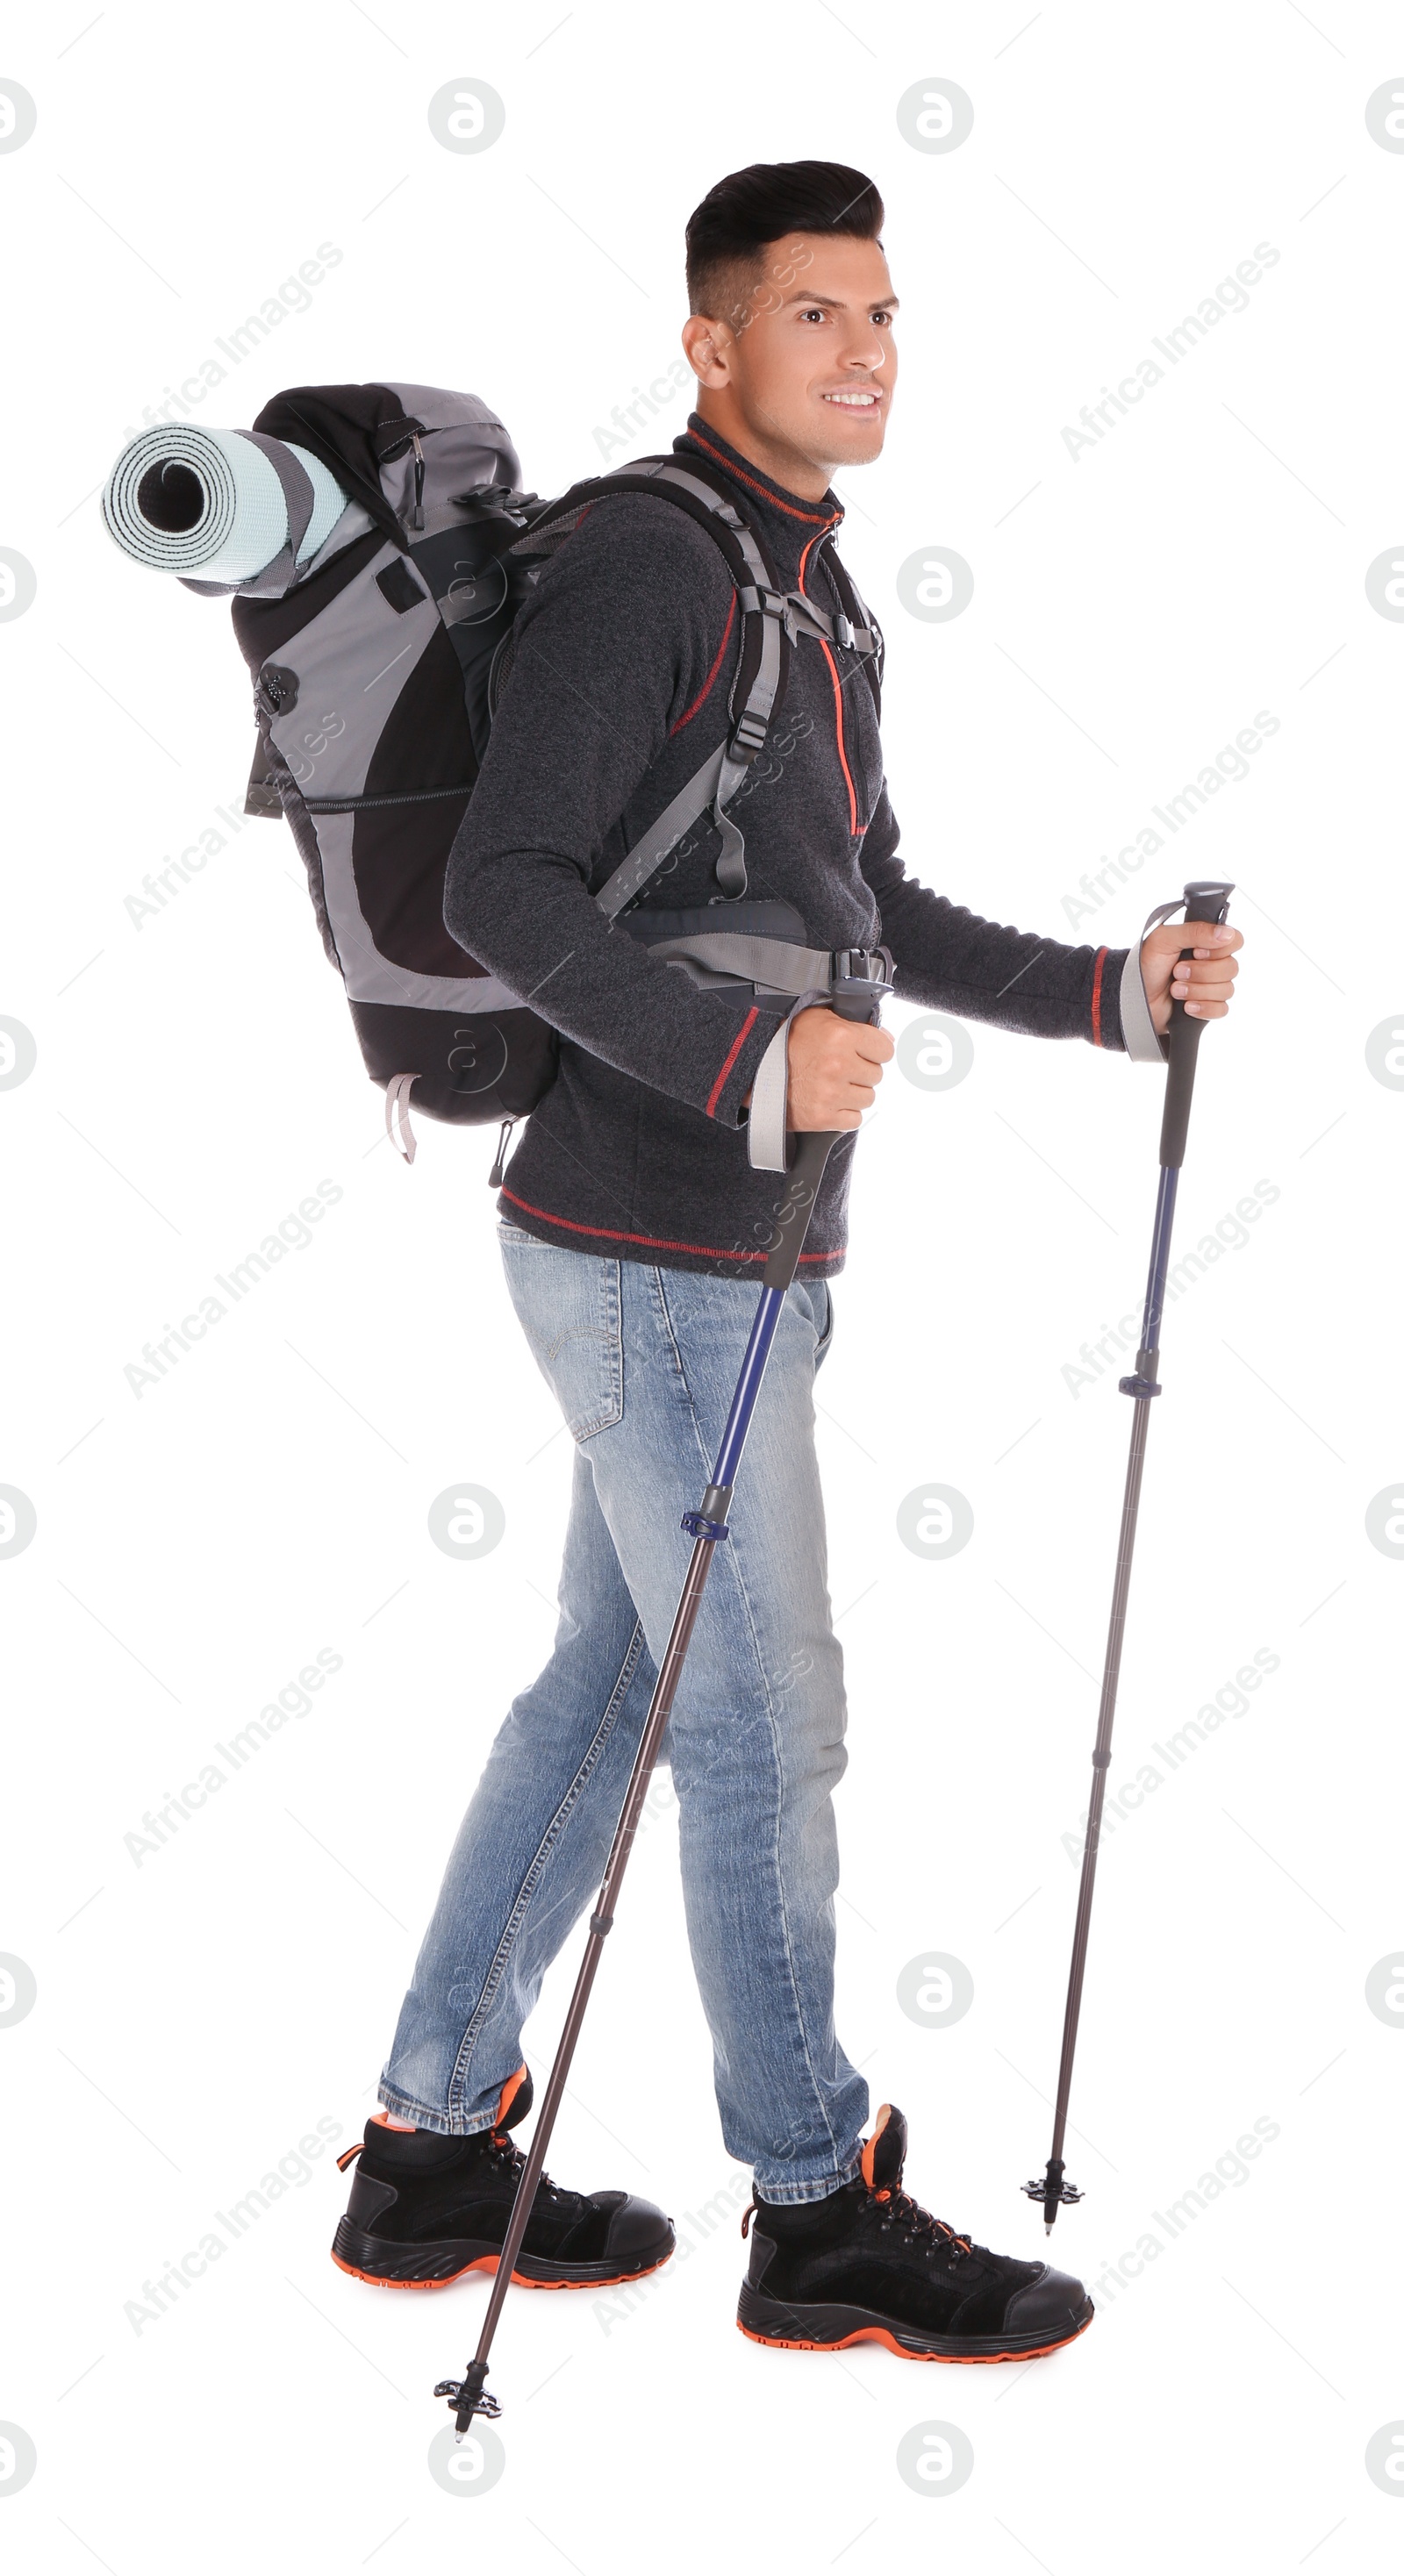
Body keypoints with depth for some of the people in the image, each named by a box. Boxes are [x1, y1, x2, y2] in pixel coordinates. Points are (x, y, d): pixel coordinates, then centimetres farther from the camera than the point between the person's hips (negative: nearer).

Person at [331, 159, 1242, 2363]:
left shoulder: (815, 593, 17)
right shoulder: (640, 564, -13)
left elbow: (873, 914, 22)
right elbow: (504, 889, -20)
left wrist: (1108, 992, 13)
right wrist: (748, 1058, -28)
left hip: (741, 1254, 9)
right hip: (656, 1255, -9)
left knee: (610, 1687, 14)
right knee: (766, 1719, -1)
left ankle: (434, 2142, 24)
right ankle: (821, 2210, 13)